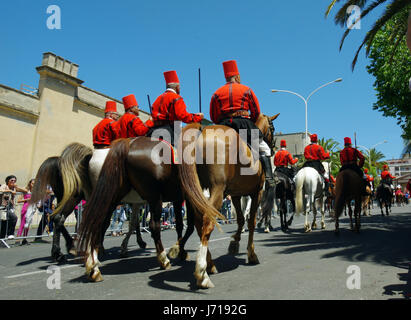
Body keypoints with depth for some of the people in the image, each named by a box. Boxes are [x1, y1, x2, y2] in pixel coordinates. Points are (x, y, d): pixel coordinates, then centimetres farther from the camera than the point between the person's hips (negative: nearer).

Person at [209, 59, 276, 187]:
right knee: (263, 148, 9)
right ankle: (269, 177, -1)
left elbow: (213, 117, 9)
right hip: (244, 122, -2)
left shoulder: (217, 93, 14)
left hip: (223, 126, 2)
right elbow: (256, 112, 9)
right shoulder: (247, 90, 10)